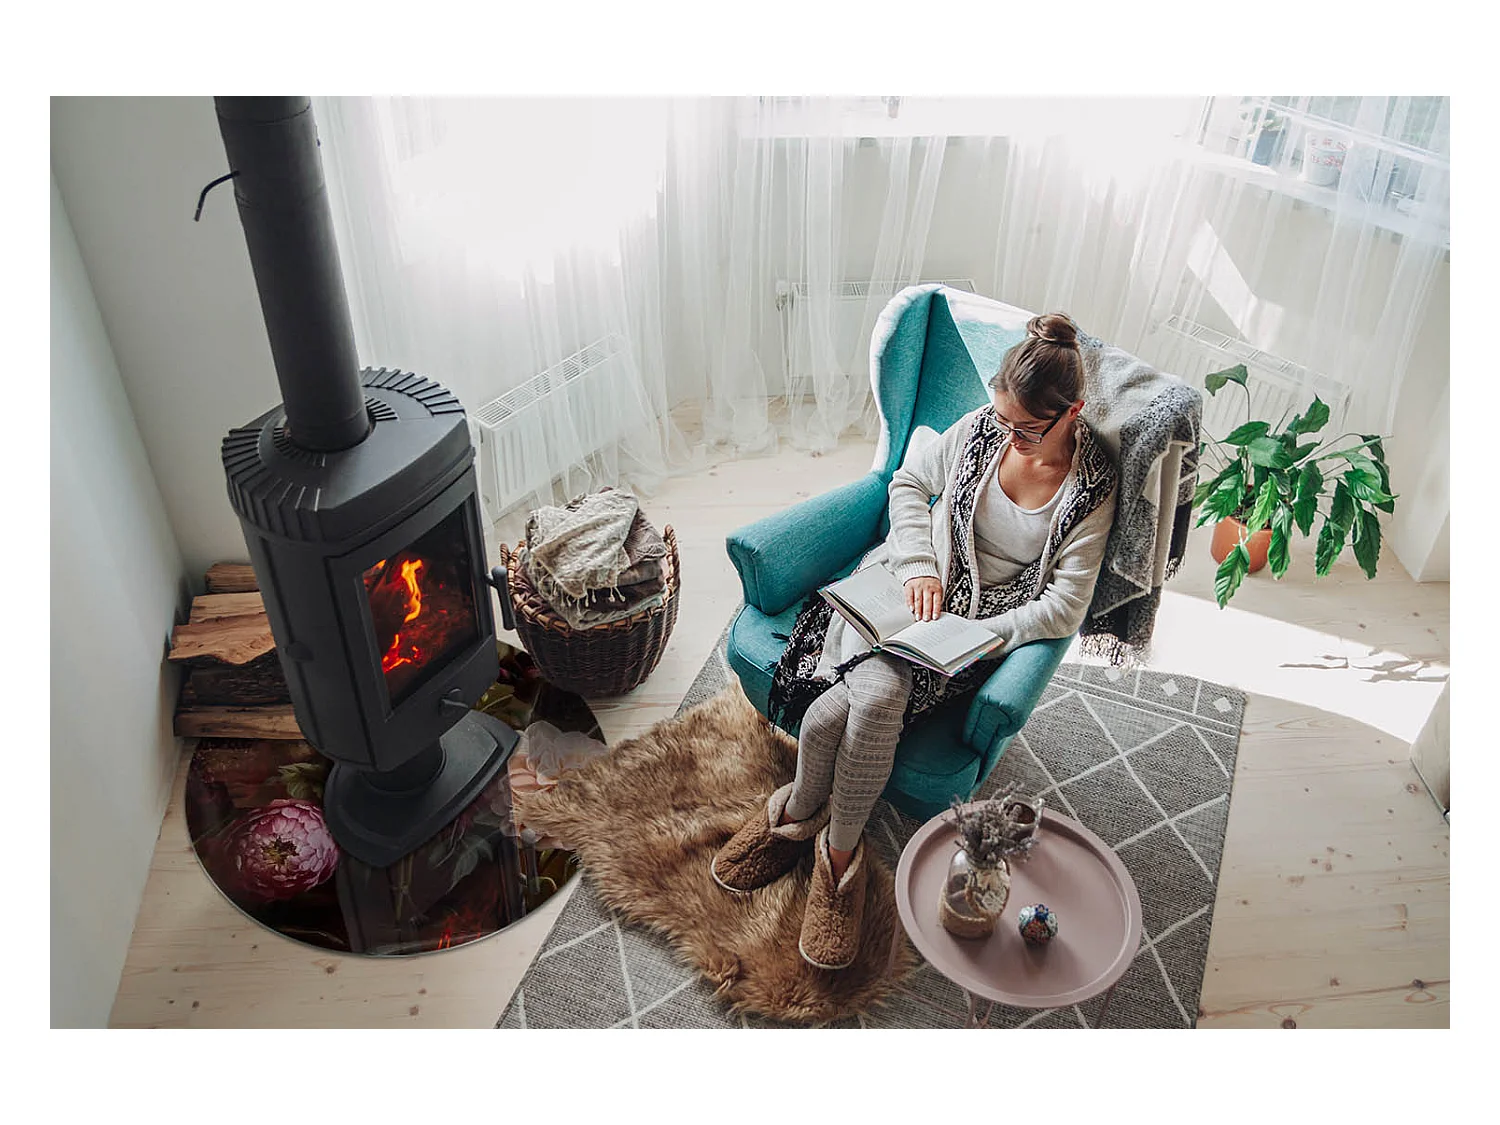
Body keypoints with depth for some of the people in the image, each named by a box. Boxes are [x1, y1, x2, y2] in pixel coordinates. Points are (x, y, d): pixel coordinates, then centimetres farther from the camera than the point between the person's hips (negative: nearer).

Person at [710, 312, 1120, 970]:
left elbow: (1064, 608, -11)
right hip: (914, 585, 2)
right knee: (874, 692, -29)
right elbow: (907, 483, 9)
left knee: (866, 702, -29)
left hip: (984, 623, -2)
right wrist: (919, 567, -7)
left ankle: (838, 850, -3)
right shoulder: (982, 427, -2)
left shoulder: (1094, 488, -9)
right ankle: (804, 812, -1)